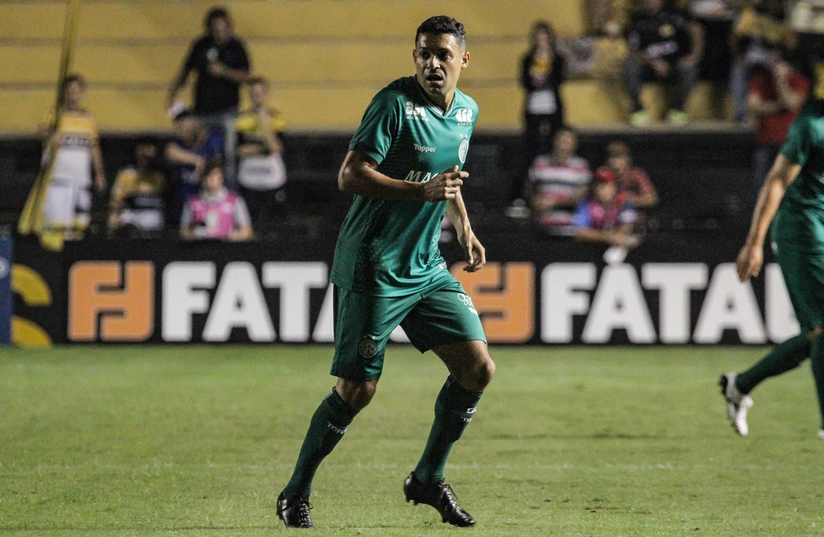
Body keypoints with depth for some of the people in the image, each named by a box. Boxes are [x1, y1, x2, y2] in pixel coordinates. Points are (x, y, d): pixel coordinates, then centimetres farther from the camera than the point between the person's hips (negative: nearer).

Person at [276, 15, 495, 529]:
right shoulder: (395, 103, -14)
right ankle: (296, 493, 9)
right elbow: (351, 175, -20)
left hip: (427, 266, 7)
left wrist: (464, 228, 19)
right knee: (358, 390, -7)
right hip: (373, 268, -7)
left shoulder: (467, 111, 10)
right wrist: (422, 190, -28)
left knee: (478, 367, -1)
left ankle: (428, 479, 16)